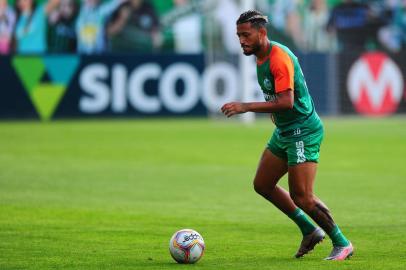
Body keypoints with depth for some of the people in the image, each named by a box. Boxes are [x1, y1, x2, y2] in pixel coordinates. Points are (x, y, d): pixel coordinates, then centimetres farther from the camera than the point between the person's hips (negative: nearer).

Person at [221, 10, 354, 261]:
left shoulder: (279, 57, -22)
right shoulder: (262, 57, 9)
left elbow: (286, 102, -31)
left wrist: (246, 107, -32)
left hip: (303, 132, -10)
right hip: (284, 132, 10)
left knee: (302, 197, -11)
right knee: (262, 184, 11)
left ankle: (342, 243, 5)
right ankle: (310, 231, 21)